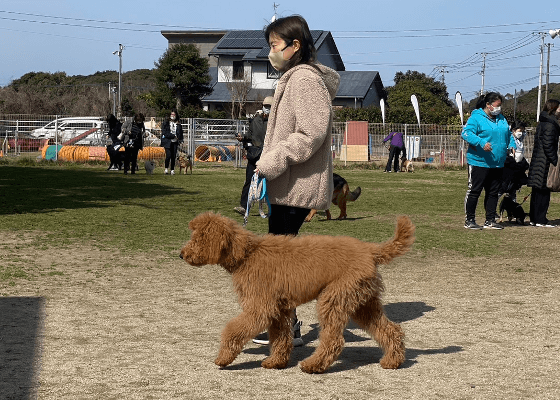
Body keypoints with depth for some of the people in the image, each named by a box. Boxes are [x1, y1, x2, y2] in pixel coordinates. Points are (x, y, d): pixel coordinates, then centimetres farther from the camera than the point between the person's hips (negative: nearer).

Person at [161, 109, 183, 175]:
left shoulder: (178, 123, 13)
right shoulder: (166, 122, 3)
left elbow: (180, 133, 16)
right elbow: (164, 132, -5)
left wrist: (180, 140, 1)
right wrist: (173, 136, -10)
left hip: (175, 142, 3)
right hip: (167, 141, -3)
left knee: (173, 156, 0)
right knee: (168, 155, -13)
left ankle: (172, 170, 5)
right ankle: (166, 169, 0)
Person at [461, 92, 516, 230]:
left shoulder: (501, 119, 16)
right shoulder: (476, 117, -8)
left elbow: (509, 134, 27)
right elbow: (466, 133, -19)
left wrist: (511, 145, 7)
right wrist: (481, 142, -31)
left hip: (497, 164, 7)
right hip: (479, 162, -7)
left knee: (493, 192, 11)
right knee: (474, 191, -2)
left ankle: (490, 221, 18)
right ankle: (469, 221, 6)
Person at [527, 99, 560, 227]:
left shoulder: (542, 123, 16)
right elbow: (548, 145, -20)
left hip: (537, 160, 10)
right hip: (545, 163, -10)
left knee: (536, 192, 13)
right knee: (544, 192, -5)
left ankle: (533, 218, 17)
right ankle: (540, 220, -3)